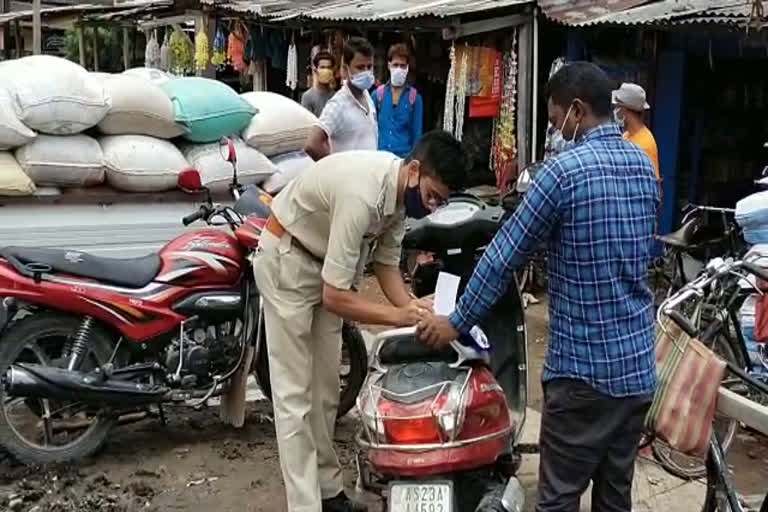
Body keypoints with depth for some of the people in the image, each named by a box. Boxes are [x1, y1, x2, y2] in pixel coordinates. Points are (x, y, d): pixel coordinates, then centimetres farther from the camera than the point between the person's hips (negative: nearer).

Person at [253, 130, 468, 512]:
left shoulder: (401, 191, -10)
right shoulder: (363, 194, -37)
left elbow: (386, 261, 0)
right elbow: (335, 296, -34)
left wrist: (412, 306, -16)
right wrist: (398, 316, -31)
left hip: (326, 261, 9)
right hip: (287, 259, -9)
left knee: (326, 387, 12)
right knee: (295, 392, -7)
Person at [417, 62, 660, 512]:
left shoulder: (563, 170, -14)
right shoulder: (645, 166, 7)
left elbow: (505, 256, -10)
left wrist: (457, 322, 0)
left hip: (584, 367, -7)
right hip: (638, 363, 7)